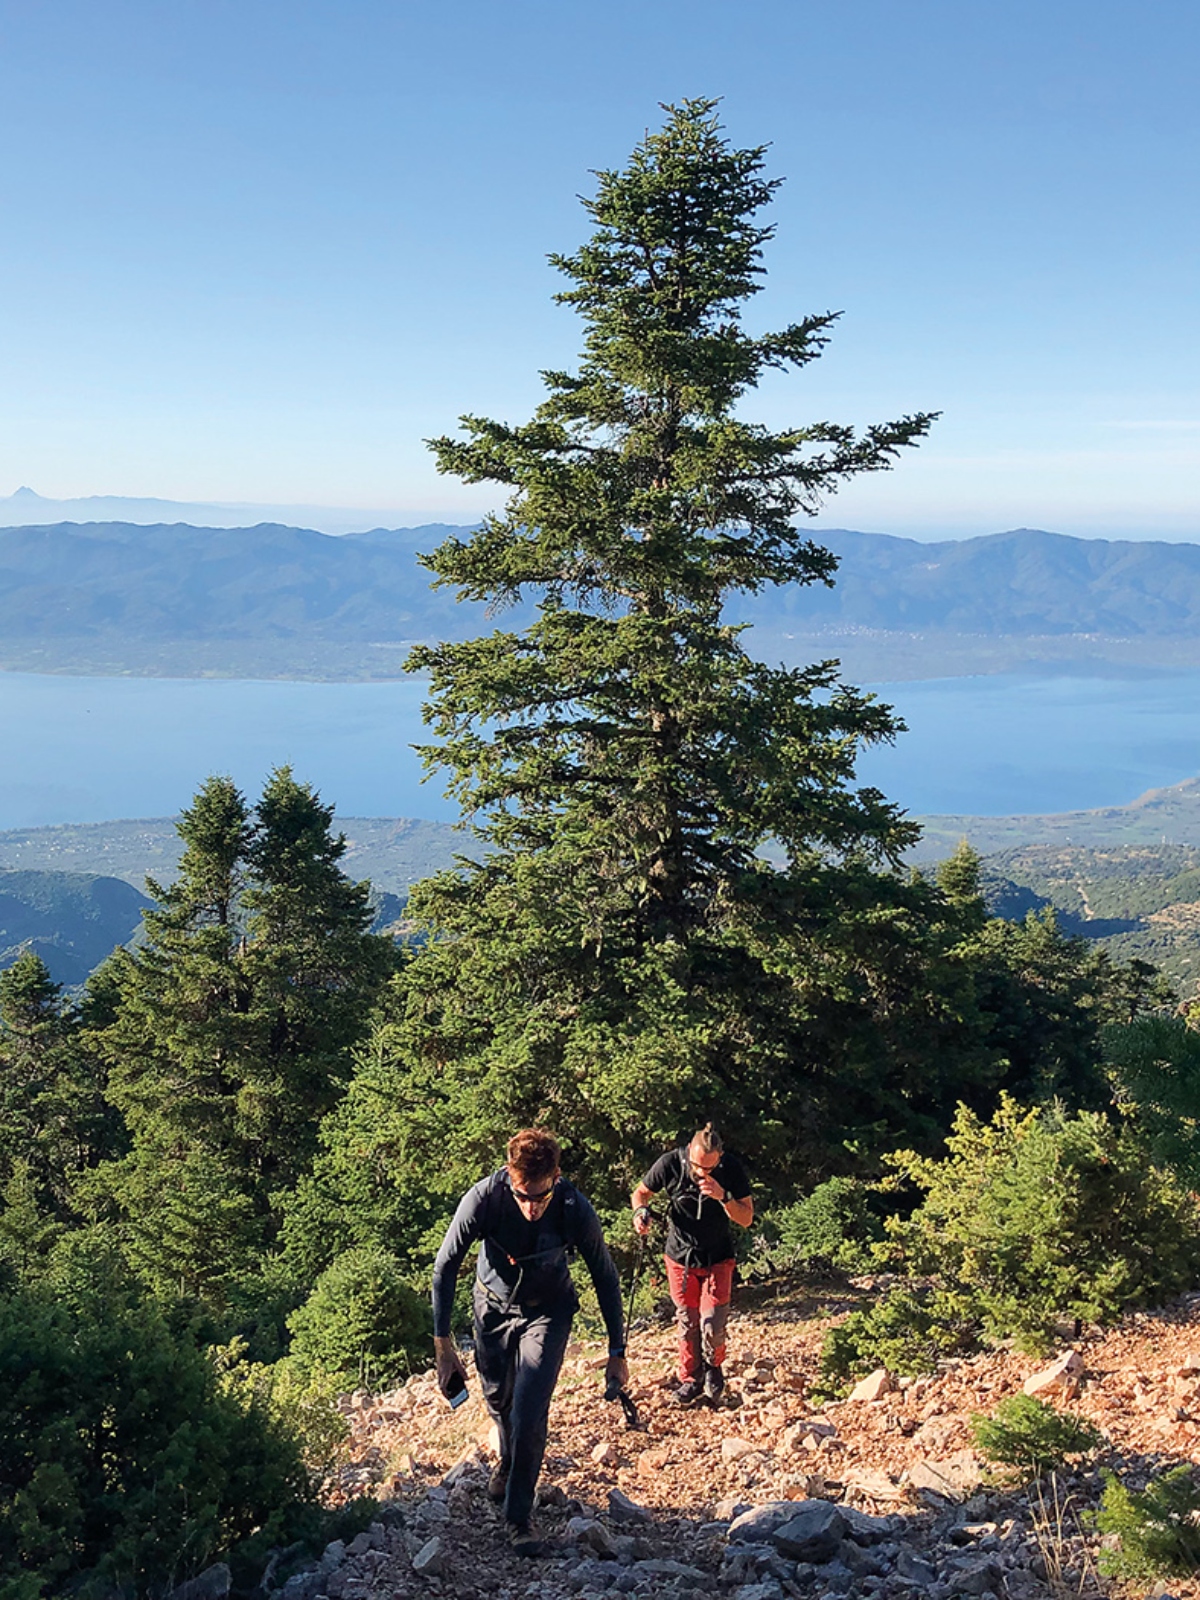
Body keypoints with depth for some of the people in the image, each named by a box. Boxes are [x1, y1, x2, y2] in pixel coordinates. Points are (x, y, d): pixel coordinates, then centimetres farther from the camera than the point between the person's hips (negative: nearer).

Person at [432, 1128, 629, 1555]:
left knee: (529, 1411, -13)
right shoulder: (483, 1199, -33)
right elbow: (445, 1267, -19)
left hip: (547, 1311, -2)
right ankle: (509, 1461, 51)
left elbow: (605, 1278, -15)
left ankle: (519, 1516, 5)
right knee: (497, 1397, 19)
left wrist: (617, 1352, -10)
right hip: (493, 1305, 2)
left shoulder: (576, 1211, -32)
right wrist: (442, 1346, -19)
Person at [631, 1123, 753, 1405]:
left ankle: (713, 1367, 24)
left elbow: (746, 1219, -14)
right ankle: (691, 1378, 31)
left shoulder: (732, 1169, -19)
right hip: (680, 1257, 1)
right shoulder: (670, 1164, -20)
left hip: (717, 1259, -1)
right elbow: (641, 1193, -2)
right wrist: (640, 1211, -25)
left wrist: (724, 1197, -32)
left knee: (712, 1325, -8)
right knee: (687, 1324, 8)